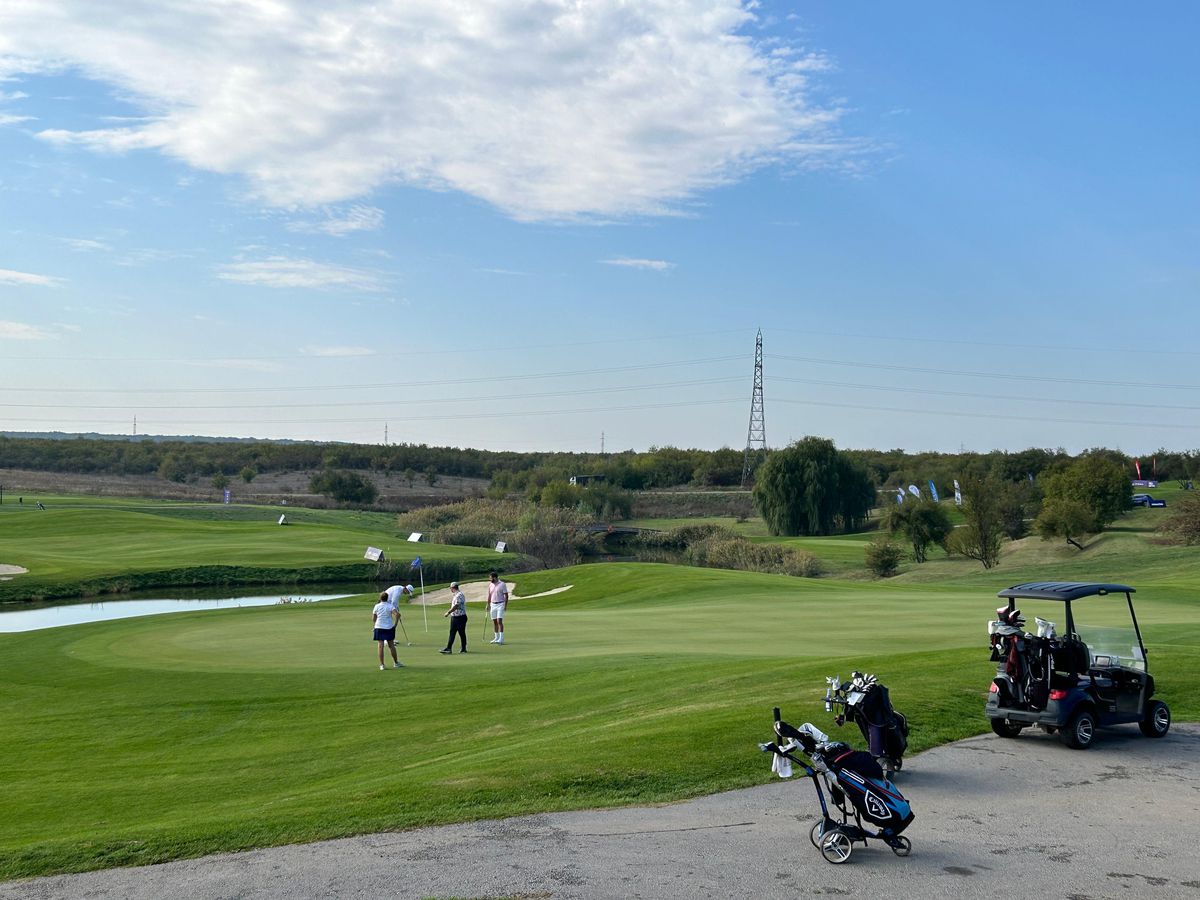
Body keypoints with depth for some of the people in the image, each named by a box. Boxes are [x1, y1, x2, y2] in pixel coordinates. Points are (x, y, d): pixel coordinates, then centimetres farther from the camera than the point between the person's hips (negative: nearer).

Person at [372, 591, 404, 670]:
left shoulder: (377, 606, -1)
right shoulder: (390, 606, -6)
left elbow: (373, 618, 3)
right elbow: (397, 614, -20)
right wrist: (395, 623, -7)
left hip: (379, 628, 0)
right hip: (389, 627, 0)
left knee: (380, 646, -1)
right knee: (391, 645, 12)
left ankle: (382, 665, -6)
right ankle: (396, 663, 22)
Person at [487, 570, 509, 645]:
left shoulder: (502, 584, -8)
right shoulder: (490, 585, 9)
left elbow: (506, 595, -7)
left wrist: (505, 605, -12)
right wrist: (488, 604, 9)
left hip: (500, 604, -6)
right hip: (493, 605, 6)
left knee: (499, 621, -13)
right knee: (494, 621, 7)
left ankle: (501, 638, -11)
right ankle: (496, 638, 14)